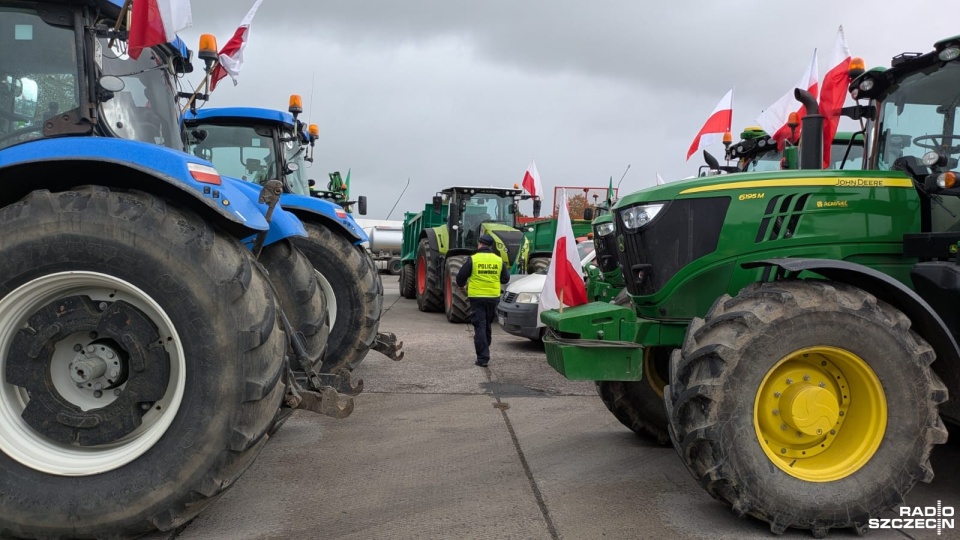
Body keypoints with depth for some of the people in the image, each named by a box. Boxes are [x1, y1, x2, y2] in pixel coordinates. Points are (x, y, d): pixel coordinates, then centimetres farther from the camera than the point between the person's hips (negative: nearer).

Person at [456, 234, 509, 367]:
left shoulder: (472, 259, -8)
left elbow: (461, 276, -5)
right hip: (493, 297, 4)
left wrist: (461, 285, 17)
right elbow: (505, 279, 8)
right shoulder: (498, 260, 2)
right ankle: (485, 350, 33)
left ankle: (483, 358, -7)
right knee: (488, 325, 20)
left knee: (480, 327, -2)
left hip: (477, 297, -3)